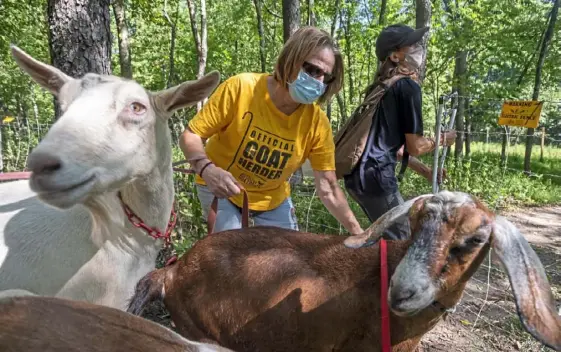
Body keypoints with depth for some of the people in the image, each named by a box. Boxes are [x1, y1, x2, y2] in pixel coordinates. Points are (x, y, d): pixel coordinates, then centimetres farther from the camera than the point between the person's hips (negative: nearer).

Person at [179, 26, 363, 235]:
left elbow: (328, 188, -14)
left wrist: (358, 233, -19)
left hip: (272, 199, 3)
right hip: (220, 191, -3)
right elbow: (190, 136, -21)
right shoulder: (240, 89, -28)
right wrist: (206, 169, -41)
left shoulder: (318, 123, -20)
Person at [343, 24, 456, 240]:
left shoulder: (384, 87, 18)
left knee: (387, 236, 23)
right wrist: (443, 139, 11)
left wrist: (424, 170, 25)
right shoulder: (408, 86, -8)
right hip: (375, 176, -9)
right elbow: (415, 147, -8)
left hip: (359, 174, 9)